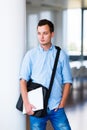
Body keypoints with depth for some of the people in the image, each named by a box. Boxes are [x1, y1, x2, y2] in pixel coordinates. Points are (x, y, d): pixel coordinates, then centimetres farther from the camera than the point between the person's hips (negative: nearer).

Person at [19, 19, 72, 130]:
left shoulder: (62, 55, 3)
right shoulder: (30, 55, 2)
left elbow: (67, 81, 5)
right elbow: (23, 80, -2)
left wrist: (62, 104, -1)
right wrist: (26, 103, -10)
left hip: (56, 108, 0)